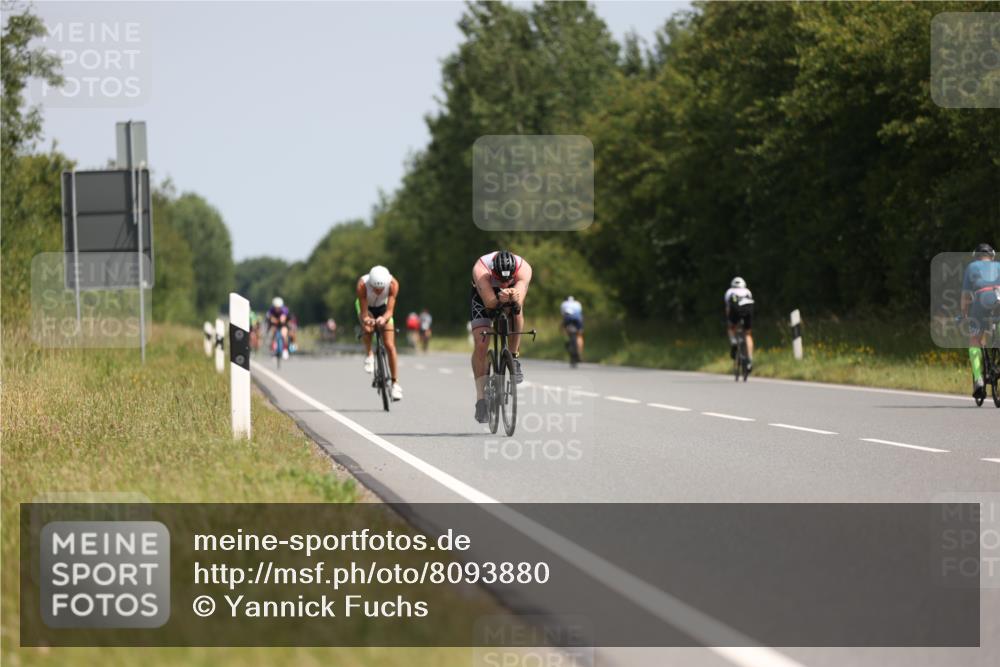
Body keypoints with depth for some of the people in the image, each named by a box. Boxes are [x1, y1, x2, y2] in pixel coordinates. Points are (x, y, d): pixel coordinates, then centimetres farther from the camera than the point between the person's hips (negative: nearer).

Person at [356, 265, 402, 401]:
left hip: (382, 308, 1)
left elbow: (389, 310, -34)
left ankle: (395, 383, 3)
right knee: (368, 328, -35)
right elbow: (364, 312, -34)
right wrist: (366, 319, -56)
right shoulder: (362, 284, -37)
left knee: (390, 345, -8)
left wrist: (384, 318, -56)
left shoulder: (393, 284, -35)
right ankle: (369, 355, -7)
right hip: (366, 306, -1)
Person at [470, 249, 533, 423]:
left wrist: (513, 296, -71)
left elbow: (519, 301, -49)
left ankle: (514, 359, -13)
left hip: (512, 296, 1)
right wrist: (500, 298, -69)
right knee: (480, 345, -15)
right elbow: (490, 302, -48)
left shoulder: (524, 269, -36)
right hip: (485, 295, -1)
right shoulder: (481, 269, -40)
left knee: (517, 311, -35)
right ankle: (481, 399, -6)